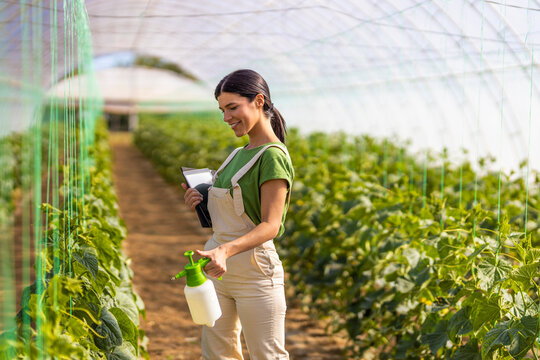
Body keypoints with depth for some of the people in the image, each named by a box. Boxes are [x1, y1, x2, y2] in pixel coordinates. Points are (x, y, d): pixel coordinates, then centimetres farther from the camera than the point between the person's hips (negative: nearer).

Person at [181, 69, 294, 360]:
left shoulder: (272, 156, -14)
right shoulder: (239, 154, 13)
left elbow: (270, 225, -20)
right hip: (219, 269, 9)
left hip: (254, 270, -9)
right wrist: (200, 202, 1)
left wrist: (225, 250, -34)